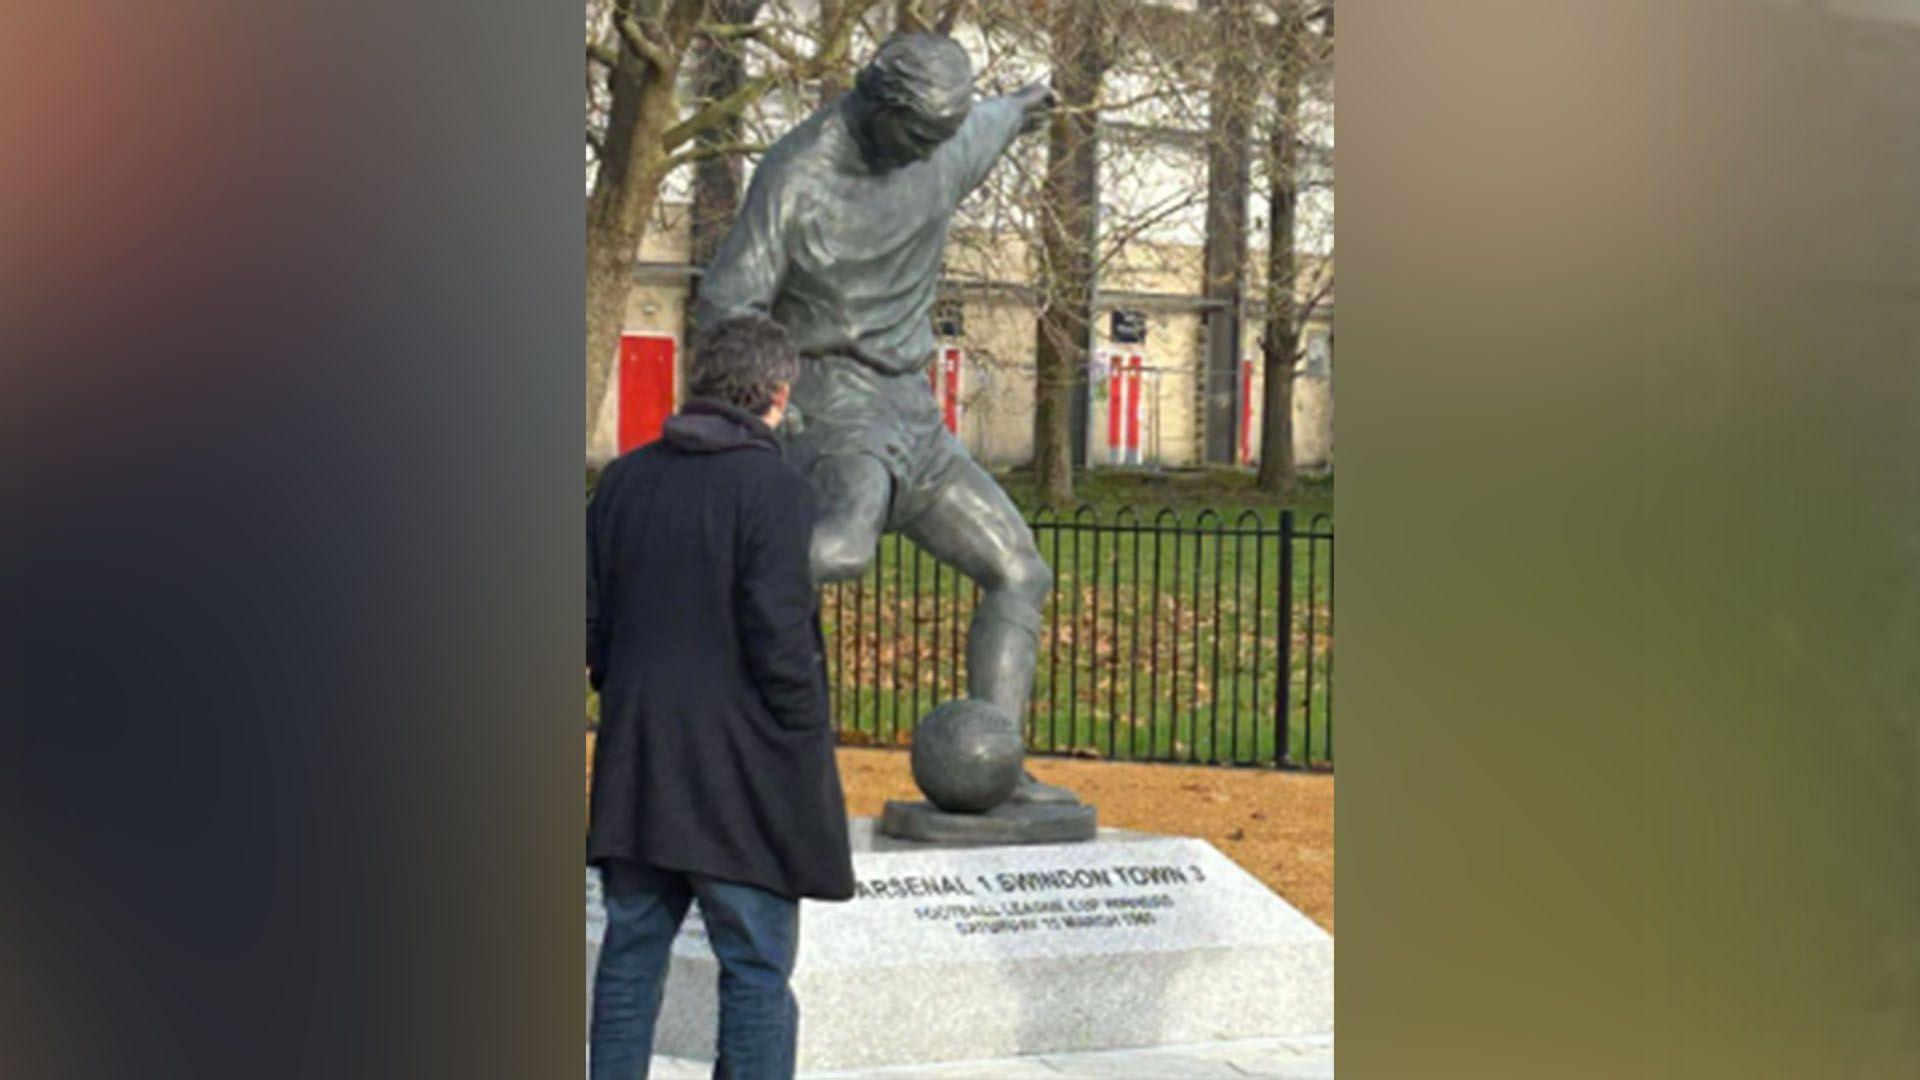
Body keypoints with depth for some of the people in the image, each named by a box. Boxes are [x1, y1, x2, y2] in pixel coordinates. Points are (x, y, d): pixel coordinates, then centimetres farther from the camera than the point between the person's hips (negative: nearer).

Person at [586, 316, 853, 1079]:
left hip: (636, 760, 6)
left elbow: (592, 621, 11)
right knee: (756, 972, 1)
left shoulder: (623, 481, 7)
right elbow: (781, 643, -17)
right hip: (744, 773, -6)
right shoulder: (773, 490, -13)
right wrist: (808, 741, -5)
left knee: (631, 957, 13)